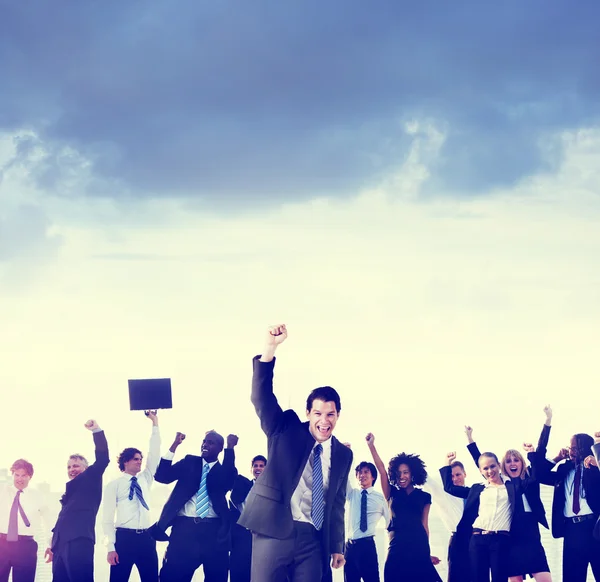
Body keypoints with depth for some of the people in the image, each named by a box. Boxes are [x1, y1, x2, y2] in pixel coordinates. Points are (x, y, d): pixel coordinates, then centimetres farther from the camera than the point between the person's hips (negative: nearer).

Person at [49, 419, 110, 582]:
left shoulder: (90, 480, 9)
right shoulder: (70, 489, 28)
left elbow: (103, 459, -6)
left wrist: (97, 431, -12)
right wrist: (53, 545, 26)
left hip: (79, 542, -8)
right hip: (61, 544, 8)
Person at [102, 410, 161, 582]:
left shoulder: (145, 479, 16)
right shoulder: (114, 485, 4)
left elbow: (154, 454, 11)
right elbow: (108, 518, -1)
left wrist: (155, 424, 6)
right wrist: (111, 547, -10)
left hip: (146, 538, 4)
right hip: (124, 538, -4)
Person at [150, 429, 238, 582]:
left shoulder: (225, 469, 10)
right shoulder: (189, 462, 15)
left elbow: (228, 482, -14)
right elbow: (162, 476, 3)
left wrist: (230, 448, -14)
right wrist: (175, 445, -5)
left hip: (214, 531, -1)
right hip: (184, 528, 1)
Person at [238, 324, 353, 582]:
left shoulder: (343, 454, 13)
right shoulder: (286, 431, 3)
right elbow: (261, 397, -11)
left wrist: (337, 547, 18)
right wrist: (270, 348, -25)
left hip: (312, 538, 3)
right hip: (274, 530, -3)